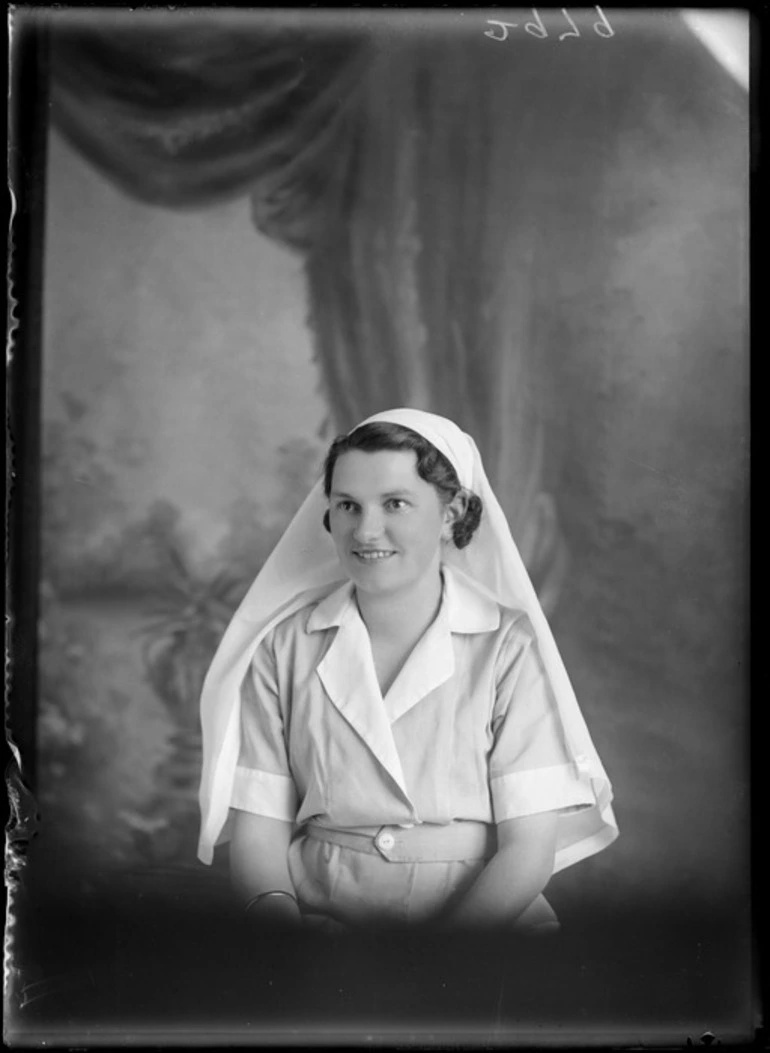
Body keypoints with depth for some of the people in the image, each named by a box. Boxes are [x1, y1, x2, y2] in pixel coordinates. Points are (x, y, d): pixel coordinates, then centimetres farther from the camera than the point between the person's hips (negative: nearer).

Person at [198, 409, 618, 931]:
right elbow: (257, 838, 2)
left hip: (478, 915, 0)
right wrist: (282, 919, -18)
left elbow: (528, 851, -5)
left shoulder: (510, 647, -2)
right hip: (320, 914, 0)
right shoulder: (282, 649, 4)